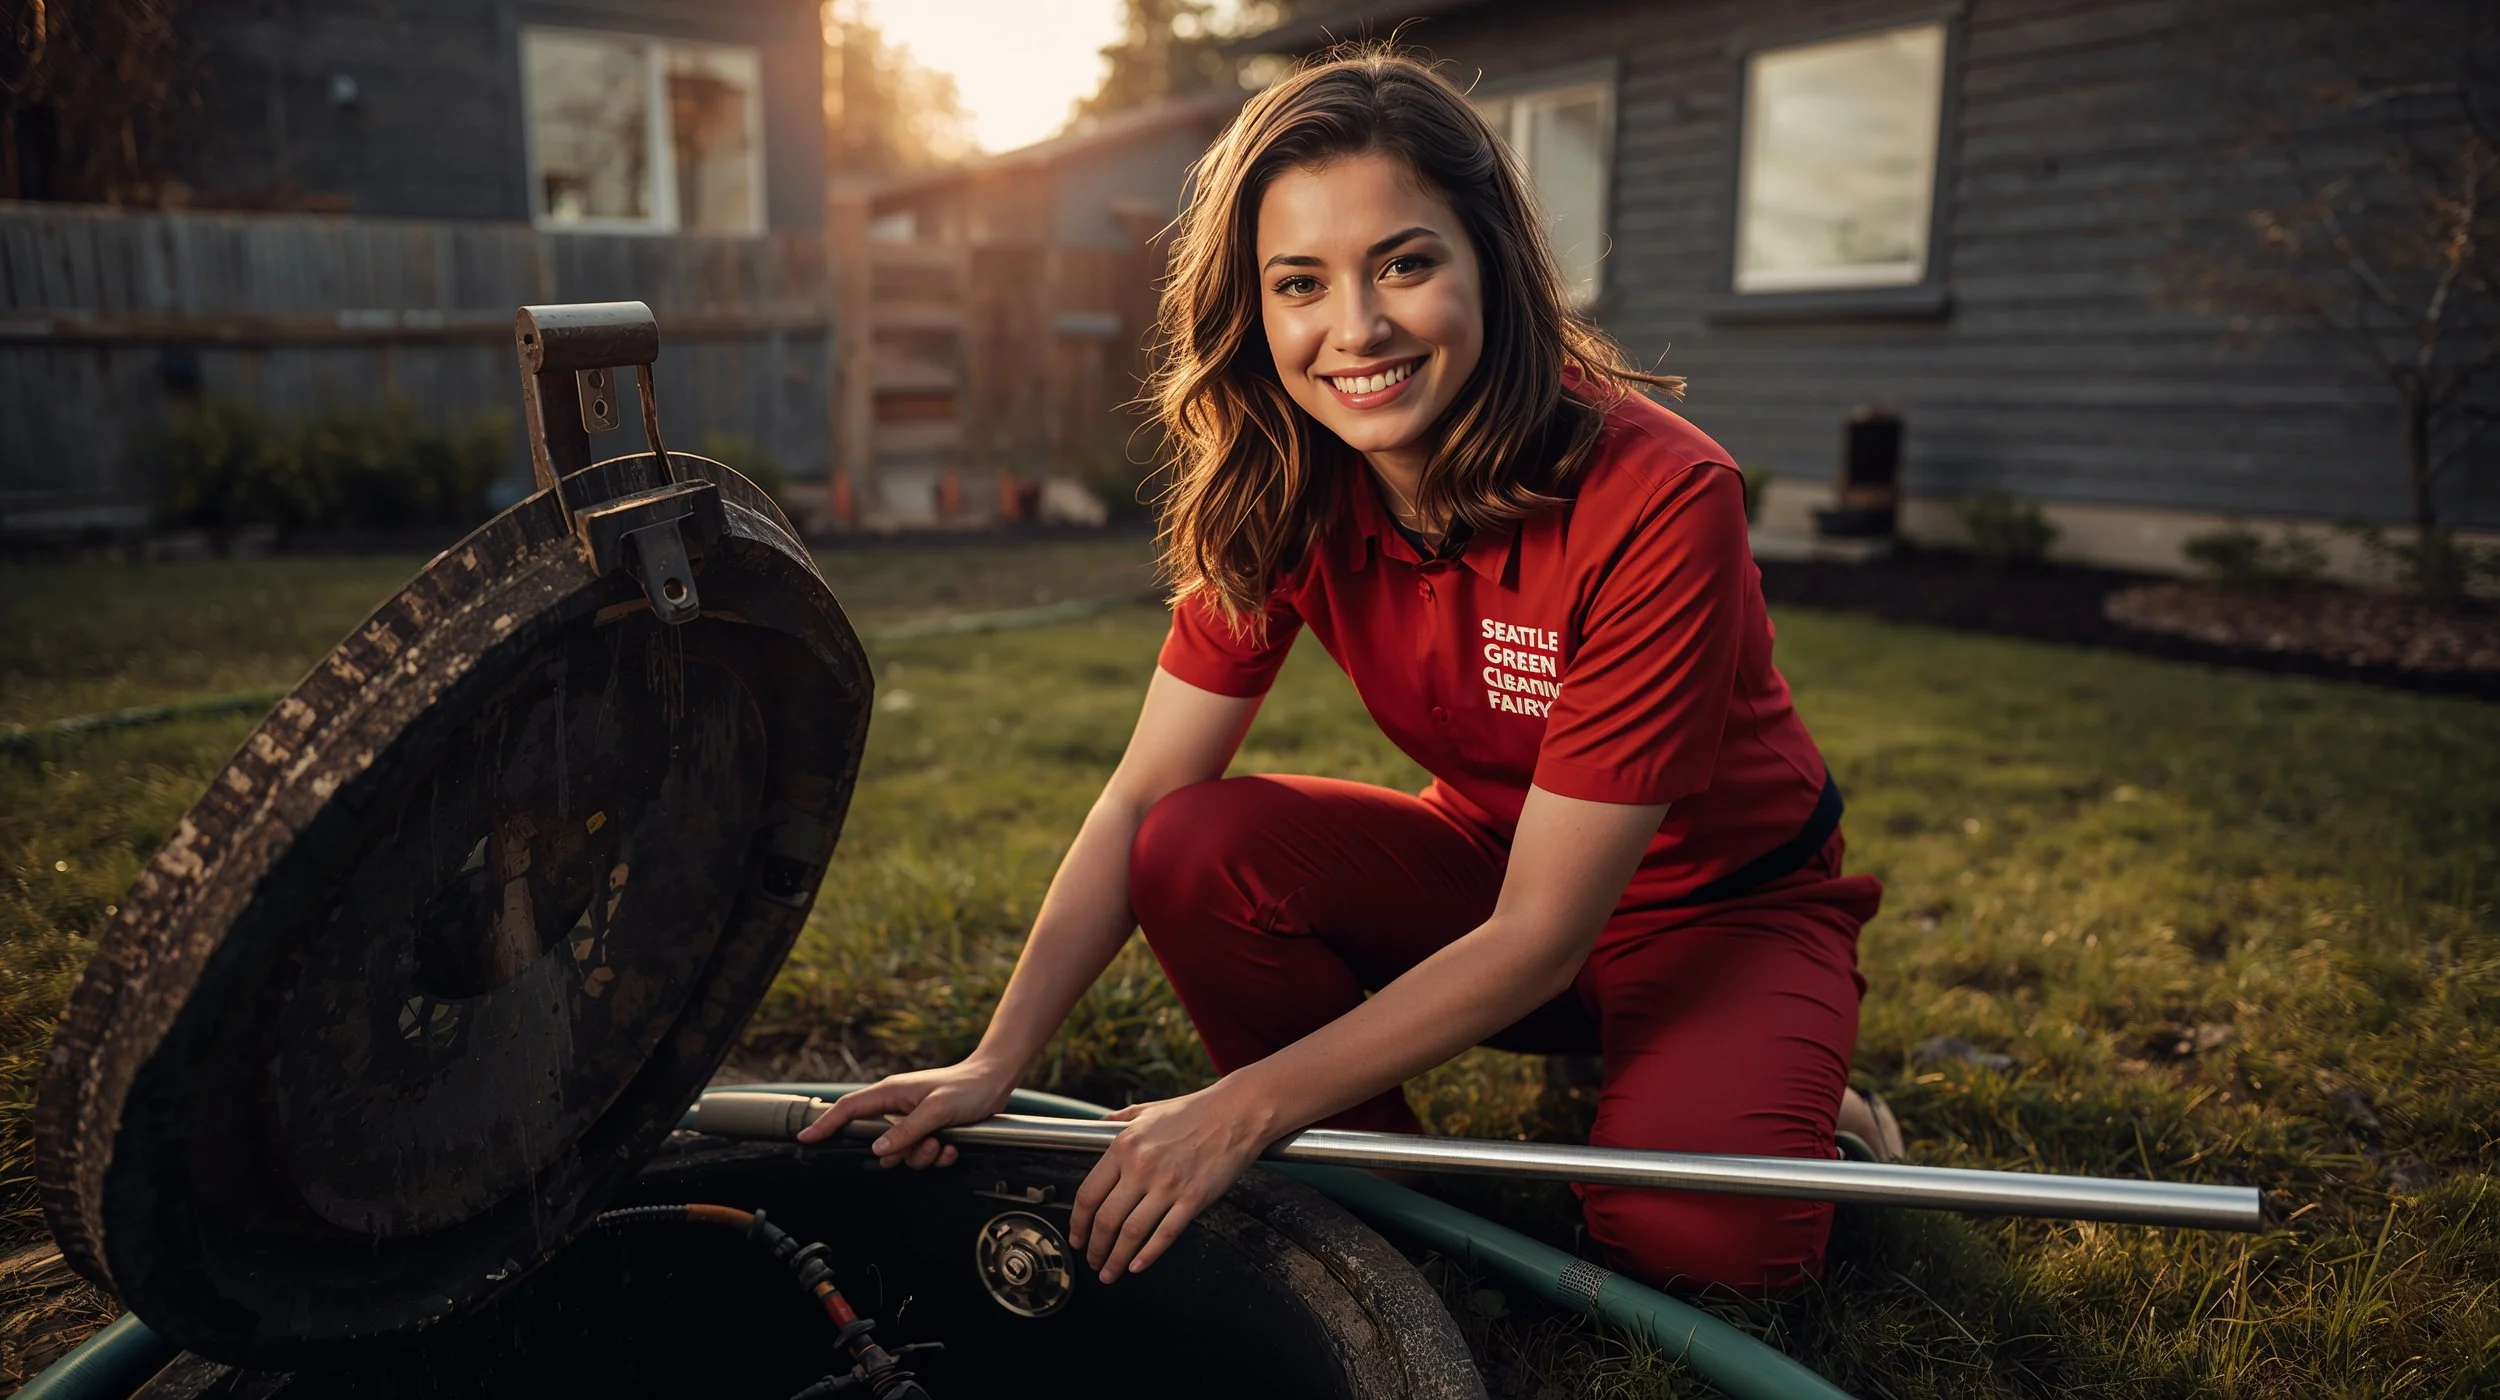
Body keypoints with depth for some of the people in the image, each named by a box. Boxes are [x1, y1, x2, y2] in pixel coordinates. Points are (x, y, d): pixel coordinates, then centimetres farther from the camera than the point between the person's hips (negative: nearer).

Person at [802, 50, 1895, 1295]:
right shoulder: (1283, 496, -13)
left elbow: (1543, 932, -29)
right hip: (1485, 866, 4)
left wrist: (1246, 1107, -30)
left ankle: (1797, 1113, 5)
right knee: (1198, 854, -20)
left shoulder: (1657, 502, -31)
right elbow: (1142, 802, -13)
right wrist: (992, 1068, -23)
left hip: (1728, 901, -4)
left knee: (1686, 1225, -31)